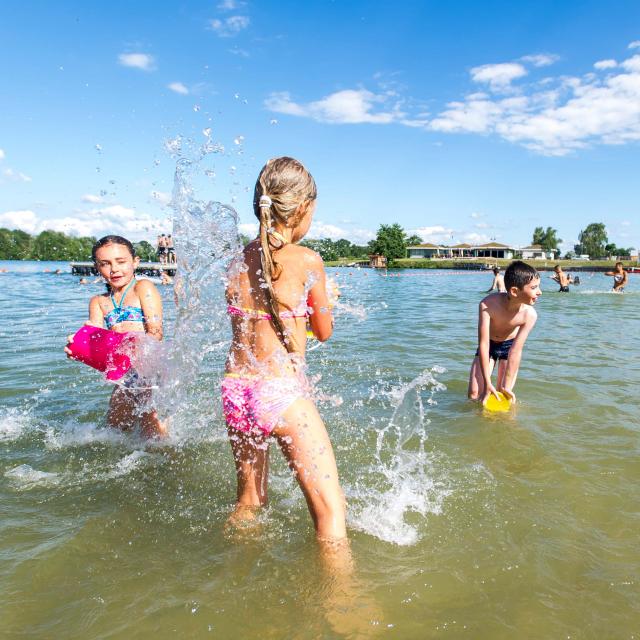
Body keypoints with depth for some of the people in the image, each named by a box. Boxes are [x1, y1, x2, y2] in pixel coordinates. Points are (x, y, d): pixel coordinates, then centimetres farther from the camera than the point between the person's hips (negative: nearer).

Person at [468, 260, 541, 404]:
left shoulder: (529, 314, -30)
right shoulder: (488, 305, -35)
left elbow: (516, 351, -27)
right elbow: (483, 344, -31)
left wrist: (506, 386, -27)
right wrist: (488, 383, -31)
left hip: (509, 345, 1)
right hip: (488, 344, 0)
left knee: (505, 395, -6)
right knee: (474, 394, -3)